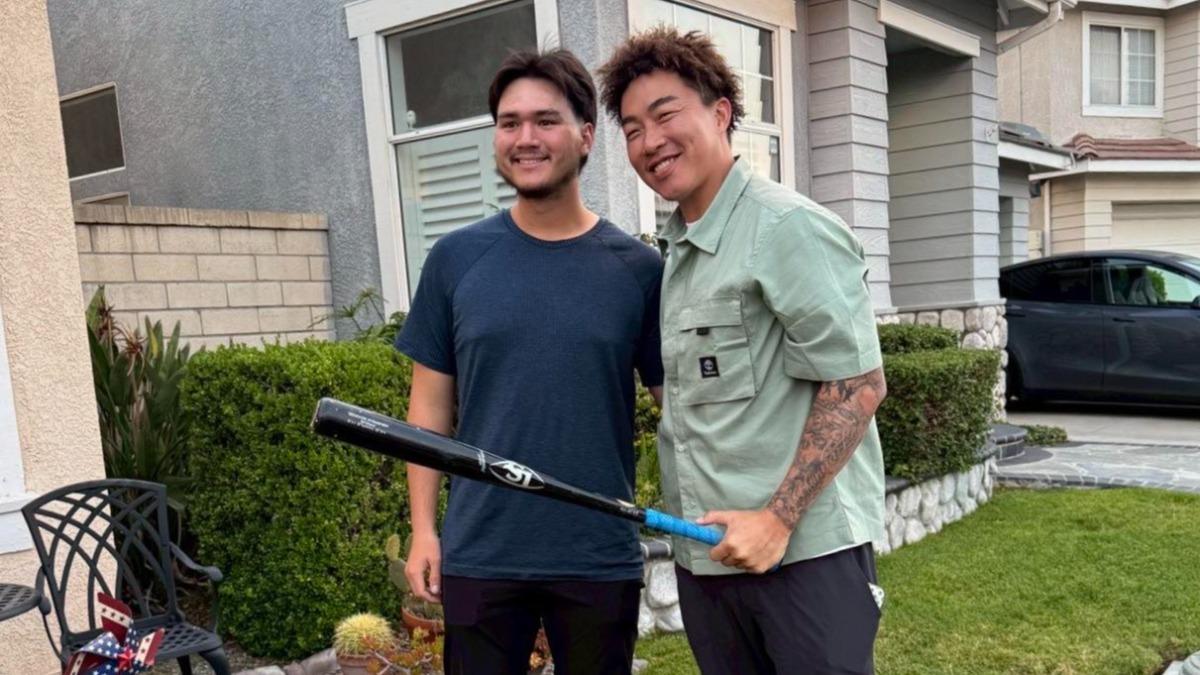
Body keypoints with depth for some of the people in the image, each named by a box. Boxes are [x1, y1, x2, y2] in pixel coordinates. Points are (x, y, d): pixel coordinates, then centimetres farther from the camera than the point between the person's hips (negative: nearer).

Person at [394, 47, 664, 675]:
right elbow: (431, 402, 3)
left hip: (601, 556, 0)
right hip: (479, 553, 1)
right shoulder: (455, 258, -1)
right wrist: (423, 528, 0)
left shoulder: (637, 266, -3)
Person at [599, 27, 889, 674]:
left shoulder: (789, 227, -12)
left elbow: (856, 387, -16)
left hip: (805, 548, -7)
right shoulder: (673, 250, 12)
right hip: (704, 553, 7)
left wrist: (777, 520, -18)